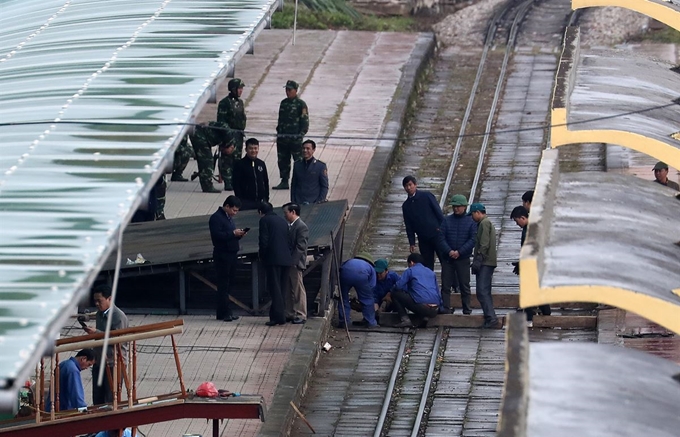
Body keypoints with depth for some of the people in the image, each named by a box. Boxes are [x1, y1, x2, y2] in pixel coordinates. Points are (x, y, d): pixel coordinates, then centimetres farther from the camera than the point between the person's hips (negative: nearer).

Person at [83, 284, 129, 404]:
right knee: (97, 400, 11)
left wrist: (96, 332, -25)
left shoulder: (119, 317, -16)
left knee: (111, 401, -2)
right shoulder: (100, 314, 11)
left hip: (113, 364, -8)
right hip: (99, 362, 8)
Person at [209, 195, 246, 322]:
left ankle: (223, 312, 14)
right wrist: (233, 233, -22)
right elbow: (217, 235, -21)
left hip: (231, 254, 9)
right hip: (222, 255, -9)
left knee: (228, 284, 10)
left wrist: (239, 234, 3)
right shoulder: (216, 218, -11)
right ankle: (224, 313, -6)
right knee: (223, 284, -7)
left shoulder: (229, 217, 18)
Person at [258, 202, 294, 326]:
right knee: (280, 288, 12)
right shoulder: (282, 221, 18)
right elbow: (288, 240, 17)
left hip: (273, 260, -7)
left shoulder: (264, 220, -2)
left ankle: (278, 316, -13)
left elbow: (264, 241, -10)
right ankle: (278, 315, 13)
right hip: (286, 259, 7)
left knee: (274, 289, -7)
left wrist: (262, 257, 2)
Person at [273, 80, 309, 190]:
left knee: (298, 161, -5)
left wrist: (301, 134, -13)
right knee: (283, 160, 8)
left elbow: (305, 121, -6)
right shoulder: (283, 103, 15)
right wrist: (278, 132, 13)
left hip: (295, 138, -6)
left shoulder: (301, 104, -4)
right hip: (282, 138, 6)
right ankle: (284, 181, 15)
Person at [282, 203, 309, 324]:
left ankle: (301, 315, 3)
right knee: (288, 290, 12)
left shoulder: (302, 227, -12)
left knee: (298, 290, -2)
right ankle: (289, 314, 18)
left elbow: (300, 247, -17)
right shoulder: (289, 226, 13)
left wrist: (292, 262, -21)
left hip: (295, 264, -9)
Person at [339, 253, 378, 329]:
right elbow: (371, 286, 28)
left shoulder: (348, 261, 43)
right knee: (367, 299, 19)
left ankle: (343, 322, 23)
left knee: (343, 298, 22)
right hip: (361, 274, -1)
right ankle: (371, 323, 26)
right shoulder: (371, 268, 34)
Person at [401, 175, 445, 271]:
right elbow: (408, 226, 13)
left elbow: (438, 212, -2)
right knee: (427, 264, 5)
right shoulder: (406, 205, 11)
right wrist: (412, 243, 7)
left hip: (436, 234, -4)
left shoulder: (426, 196, 0)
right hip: (423, 239, 4)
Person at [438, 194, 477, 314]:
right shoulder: (447, 220, 6)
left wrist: (459, 252, -15)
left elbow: (472, 240, -6)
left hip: (463, 258, -2)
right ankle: (445, 308, 2)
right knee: (445, 285, 0)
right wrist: (449, 251, -15)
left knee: (464, 286, 4)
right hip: (447, 258, 2)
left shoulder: (471, 222, 1)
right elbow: (442, 238, 0)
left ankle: (467, 309, 10)